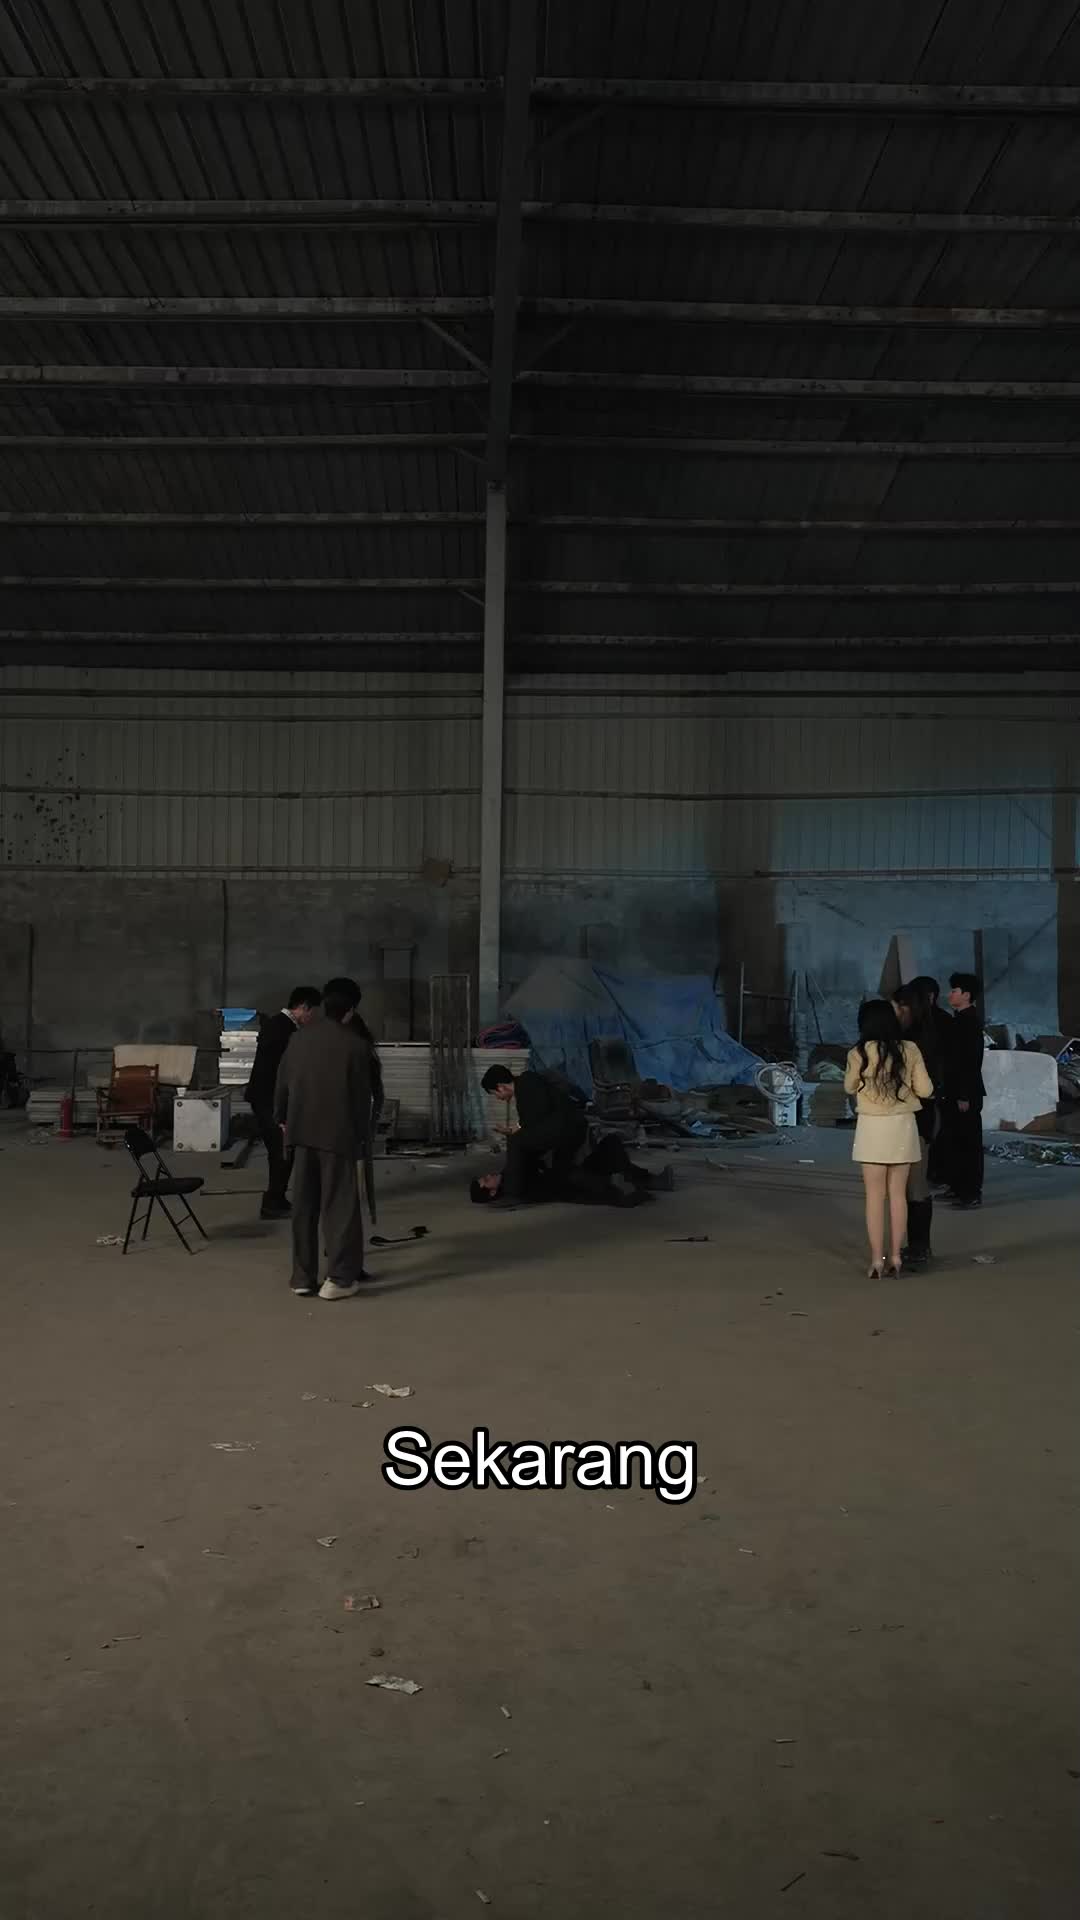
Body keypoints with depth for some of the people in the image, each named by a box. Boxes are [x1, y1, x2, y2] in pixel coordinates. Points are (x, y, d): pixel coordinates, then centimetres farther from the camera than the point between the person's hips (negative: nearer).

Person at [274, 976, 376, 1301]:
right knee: (340, 1206, 2)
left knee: (303, 1206, 11)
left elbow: (282, 1083, 11)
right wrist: (362, 1134, 5)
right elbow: (362, 1095, -6)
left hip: (302, 1132, 5)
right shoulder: (356, 1045, -9)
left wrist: (282, 1118, 25)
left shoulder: (301, 1038, 5)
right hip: (338, 1134, -5)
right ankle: (339, 1279, 1)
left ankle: (302, 1276, 16)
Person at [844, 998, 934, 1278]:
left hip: (873, 1127, -2)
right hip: (903, 1126, 2)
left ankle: (877, 1259, 4)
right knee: (898, 1194, 10)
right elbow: (925, 1090, 0)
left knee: (875, 1195, 4)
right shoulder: (910, 1050, -3)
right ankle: (895, 1257, 14)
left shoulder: (860, 1053, -9)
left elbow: (849, 1088, 6)